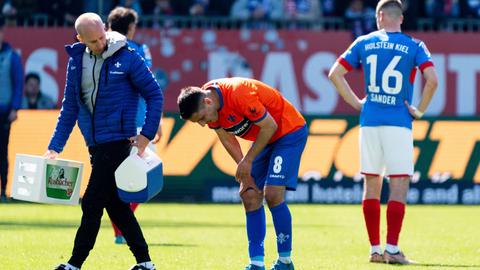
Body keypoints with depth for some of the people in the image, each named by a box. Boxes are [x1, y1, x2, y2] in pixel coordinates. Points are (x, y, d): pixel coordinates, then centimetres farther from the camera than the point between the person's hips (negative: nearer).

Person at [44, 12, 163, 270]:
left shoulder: (126, 58, -8)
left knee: (92, 203, -8)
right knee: (116, 204, 10)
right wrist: (55, 146, 10)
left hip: (117, 140, -6)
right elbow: (70, 107, 14)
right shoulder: (76, 60, 8)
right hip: (95, 143, 6)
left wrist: (147, 134, -9)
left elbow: (154, 94, -2)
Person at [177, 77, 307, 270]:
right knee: (250, 195, -1)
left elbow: (270, 126, -25)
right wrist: (244, 171, -2)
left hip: (290, 132, -8)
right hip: (265, 138, 8)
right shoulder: (208, 108, -9)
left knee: (272, 194, -17)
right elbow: (226, 137, 5)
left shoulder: (240, 94, -33)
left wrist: (248, 160, -17)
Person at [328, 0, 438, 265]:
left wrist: (356, 103, 10)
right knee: (399, 186, -1)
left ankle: (375, 249, 9)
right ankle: (392, 248, -9)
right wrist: (420, 111, -2)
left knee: (371, 185, 9)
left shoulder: (364, 43, 8)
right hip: (399, 123, -3)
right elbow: (432, 79, -14)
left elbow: (335, 73, 5)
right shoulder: (414, 46, 0)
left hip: (369, 122, 3)